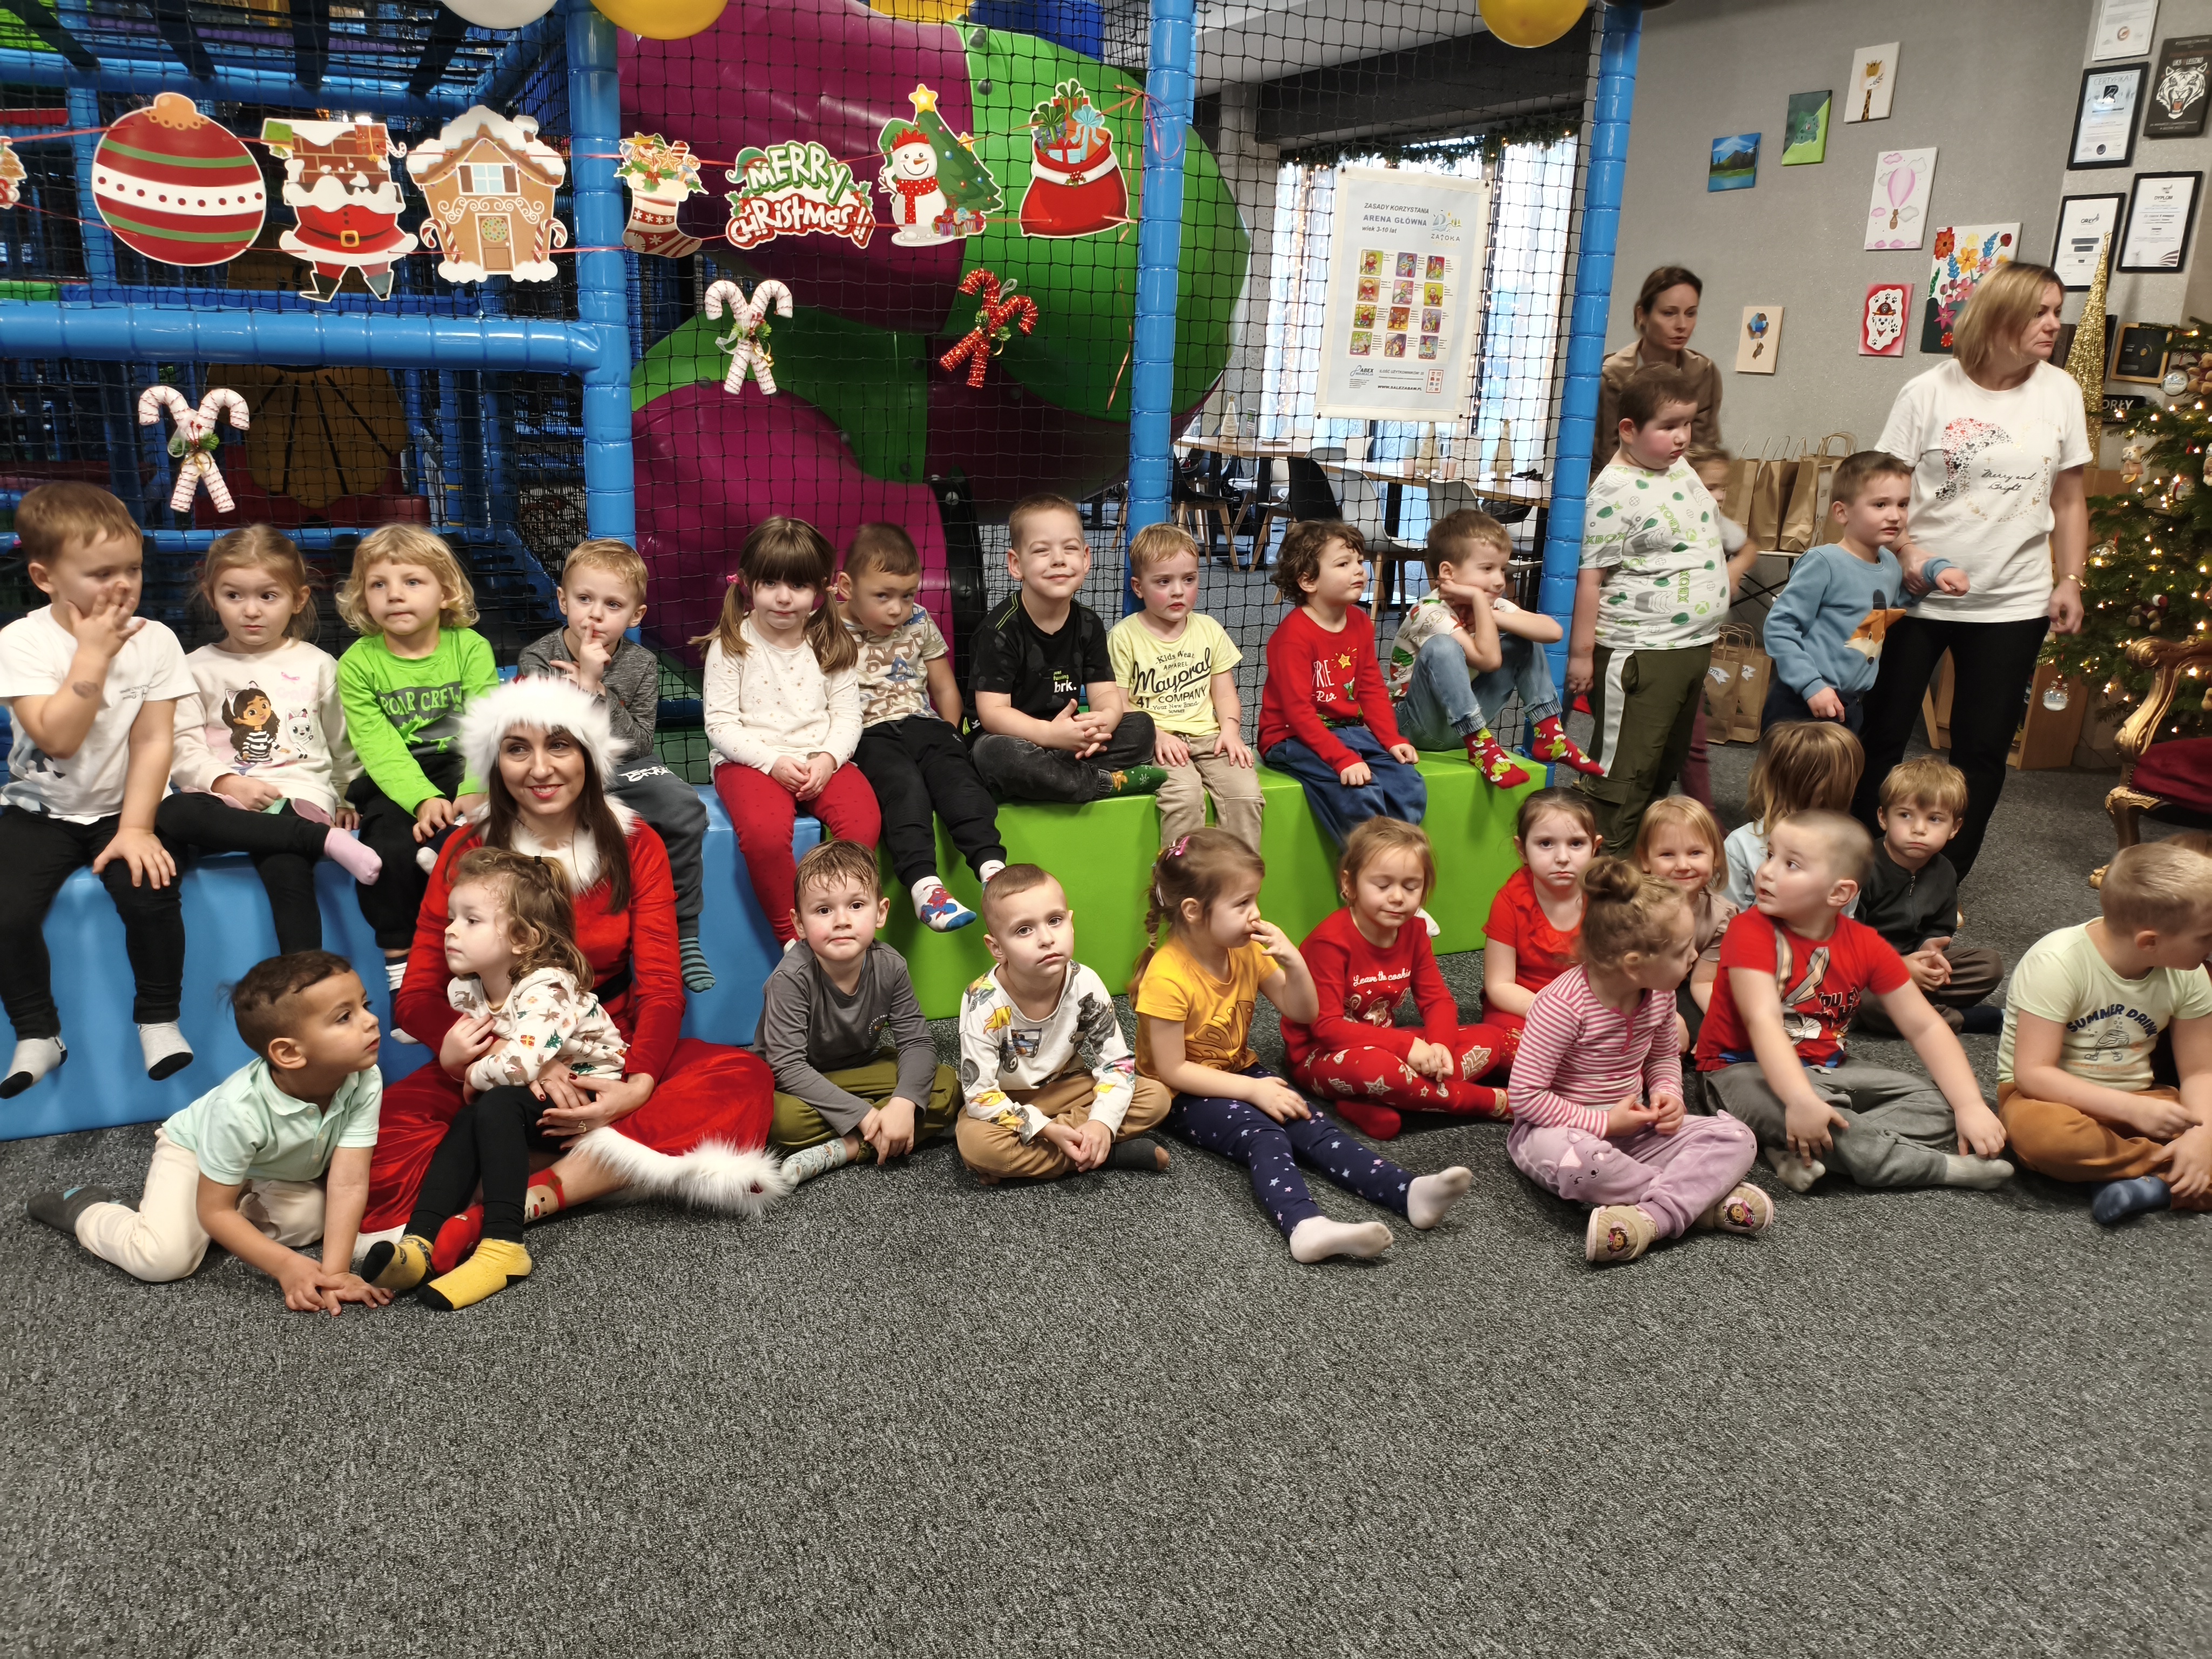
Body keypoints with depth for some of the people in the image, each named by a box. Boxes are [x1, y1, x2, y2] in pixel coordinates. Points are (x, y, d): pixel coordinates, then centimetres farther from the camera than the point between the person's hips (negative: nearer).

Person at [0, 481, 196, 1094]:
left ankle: (159, 1021, -1)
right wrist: (94, 654, -23)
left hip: (122, 807, 0)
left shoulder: (154, 640, -6)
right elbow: (59, 738, -22)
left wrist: (136, 827, -15)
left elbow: (153, 741, -8)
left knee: (150, 894, -24)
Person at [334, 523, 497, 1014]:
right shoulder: (358, 663, 0)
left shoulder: (470, 648, 0)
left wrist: (475, 792, -27)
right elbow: (379, 747, -9)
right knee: (390, 853, -25)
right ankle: (400, 967, -7)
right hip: (395, 784, 1)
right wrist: (423, 799, -26)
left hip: (461, 774, 0)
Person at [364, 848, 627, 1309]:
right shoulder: (463, 989, 1)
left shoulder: (548, 989, -26)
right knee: (467, 1120, -17)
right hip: (534, 1100, 8)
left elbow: (518, 1065, -38)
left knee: (497, 1107, -29)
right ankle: (420, 1244, -27)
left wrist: (474, 1076, -19)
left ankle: (502, 1246, -34)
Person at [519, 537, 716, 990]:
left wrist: (596, 689, -17)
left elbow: (637, 742, -7)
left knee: (686, 811, -25)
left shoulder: (641, 664, 1)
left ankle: (683, 932, -12)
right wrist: (584, 681, -20)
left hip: (625, 769, 1)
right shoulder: (537, 658, -2)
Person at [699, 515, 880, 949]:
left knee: (864, 820, -28)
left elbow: (847, 716, 7)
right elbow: (720, 723, -2)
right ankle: (792, 937, -14)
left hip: (822, 758, 2)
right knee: (764, 832, -34)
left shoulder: (833, 646, 10)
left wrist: (828, 759, -13)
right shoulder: (731, 646, 2)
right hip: (750, 761, -2)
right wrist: (772, 761, -16)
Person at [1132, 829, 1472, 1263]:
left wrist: (1293, 962, -16)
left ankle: (1410, 1192, -33)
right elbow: (1173, 1070, -20)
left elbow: (1304, 1013, 4)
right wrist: (1252, 1090, -22)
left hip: (1240, 1072, 7)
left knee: (1313, 1124, -17)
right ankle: (1304, 1225, -56)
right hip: (1183, 1095, -6)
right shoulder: (1167, 978, -22)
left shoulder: (1247, 951, 0)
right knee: (1264, 1135, -32)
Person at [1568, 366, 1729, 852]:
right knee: (1624, 768, -4)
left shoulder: (1679, 467, 10)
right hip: (1640, 653, -9)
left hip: (1693, 645, 9)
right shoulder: (1615, 491, -17)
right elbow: (1590, 577, -19)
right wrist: (1581, 653, -20)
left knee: (1667, 762, 17)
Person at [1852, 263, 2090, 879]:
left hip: (2014, 603, 3)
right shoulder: (1929, 392, -6)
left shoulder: (2060, 392, 4)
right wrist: (1908, 552, -20)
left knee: (1982, 749, 5)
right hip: (1919, 594, -2)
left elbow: (2069, 499, 10)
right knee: (1883, 734, 6)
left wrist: (2071, 580, 4)